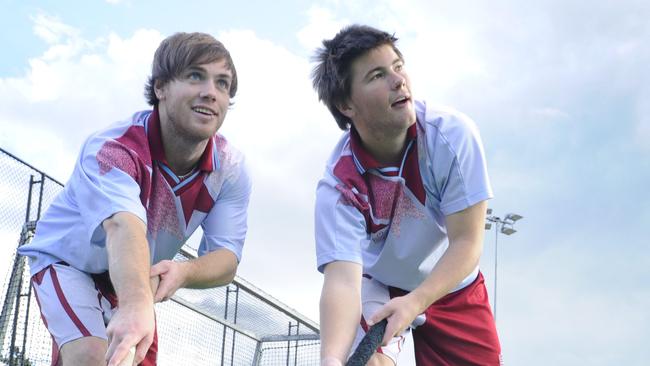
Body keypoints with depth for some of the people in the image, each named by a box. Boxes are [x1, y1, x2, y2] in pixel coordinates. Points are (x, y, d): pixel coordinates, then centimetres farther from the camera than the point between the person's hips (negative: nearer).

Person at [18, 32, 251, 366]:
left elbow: (226, 258, -22)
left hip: (137, 277, 6)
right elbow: (123, 227, -53)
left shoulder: (231, 170, -18)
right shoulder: (111, 148, -34)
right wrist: (136, 305, -72)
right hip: (67, 261, -5)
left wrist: (183, 272, -46)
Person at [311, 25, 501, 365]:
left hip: (452, 288, 2)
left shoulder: (453, 134, -26)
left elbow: (467, 242, -25)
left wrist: (414, 302, -40)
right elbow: (342, 277, -37)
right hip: (376, 288, -2)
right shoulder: (338, 186, -26)